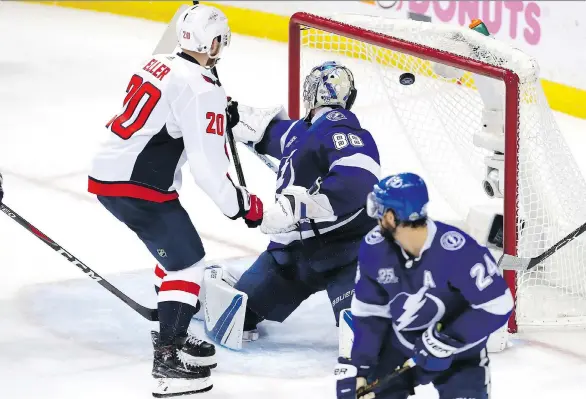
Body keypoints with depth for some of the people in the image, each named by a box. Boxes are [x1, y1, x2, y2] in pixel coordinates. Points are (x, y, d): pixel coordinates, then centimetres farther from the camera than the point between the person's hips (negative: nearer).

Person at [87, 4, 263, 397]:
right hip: (137, 186, -9)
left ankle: (172, 332, 34)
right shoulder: (202, 89, -15)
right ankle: (168, 361, -13)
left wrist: (222, 117, 15)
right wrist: (242, 205, -5)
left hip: (108, 172, 10)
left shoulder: (160, 66, 12)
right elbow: (208, 164, -17)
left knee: (177, 250, 24)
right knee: (188, 261, -6)